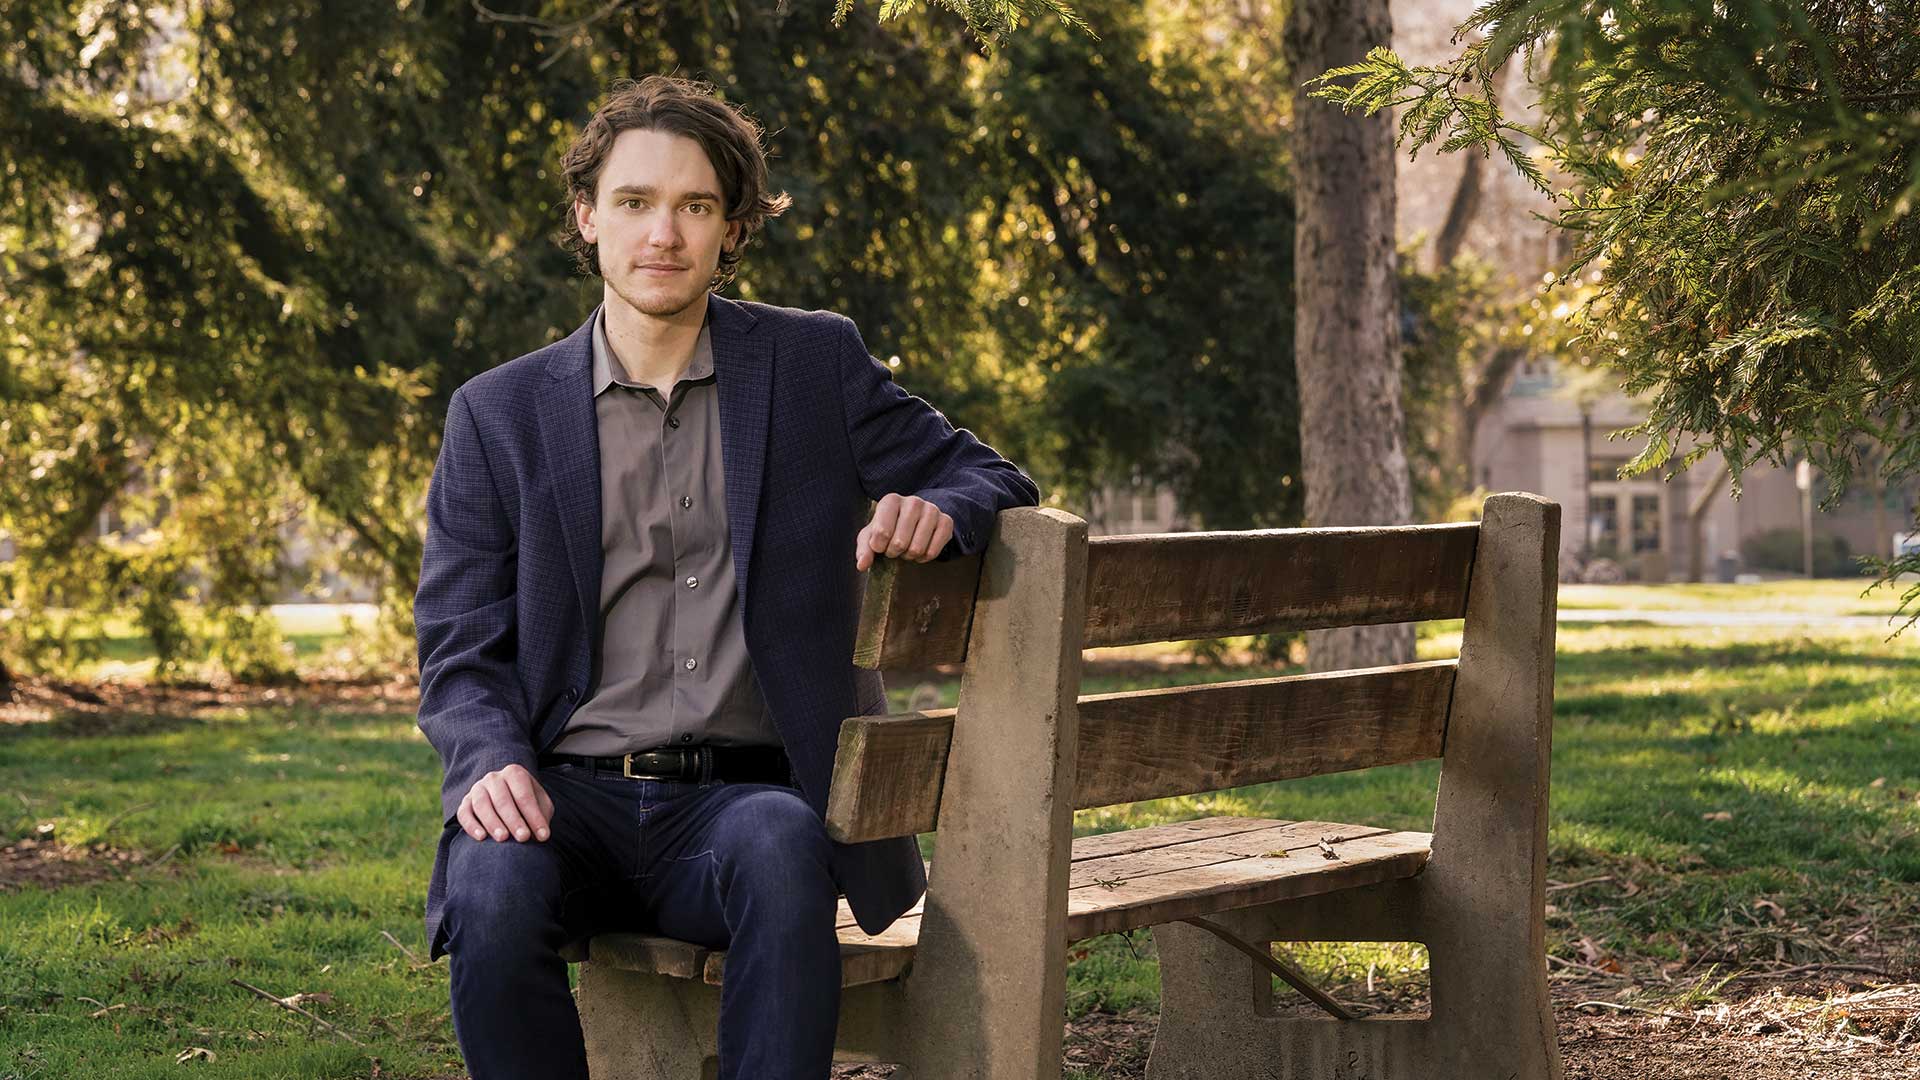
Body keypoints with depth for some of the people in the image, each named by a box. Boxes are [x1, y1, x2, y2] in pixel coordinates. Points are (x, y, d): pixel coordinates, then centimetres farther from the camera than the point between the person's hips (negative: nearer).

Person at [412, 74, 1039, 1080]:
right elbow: (460, 648, 8)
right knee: (495, 888, -32)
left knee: (780, 851, -36)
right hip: (570, 796, 1)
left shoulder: (815, 365, 9)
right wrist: (493, 760, -15)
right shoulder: (498, 413, 10)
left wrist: (936, 510, -14)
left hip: (744, 797, -1)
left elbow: (992, 479, 12)